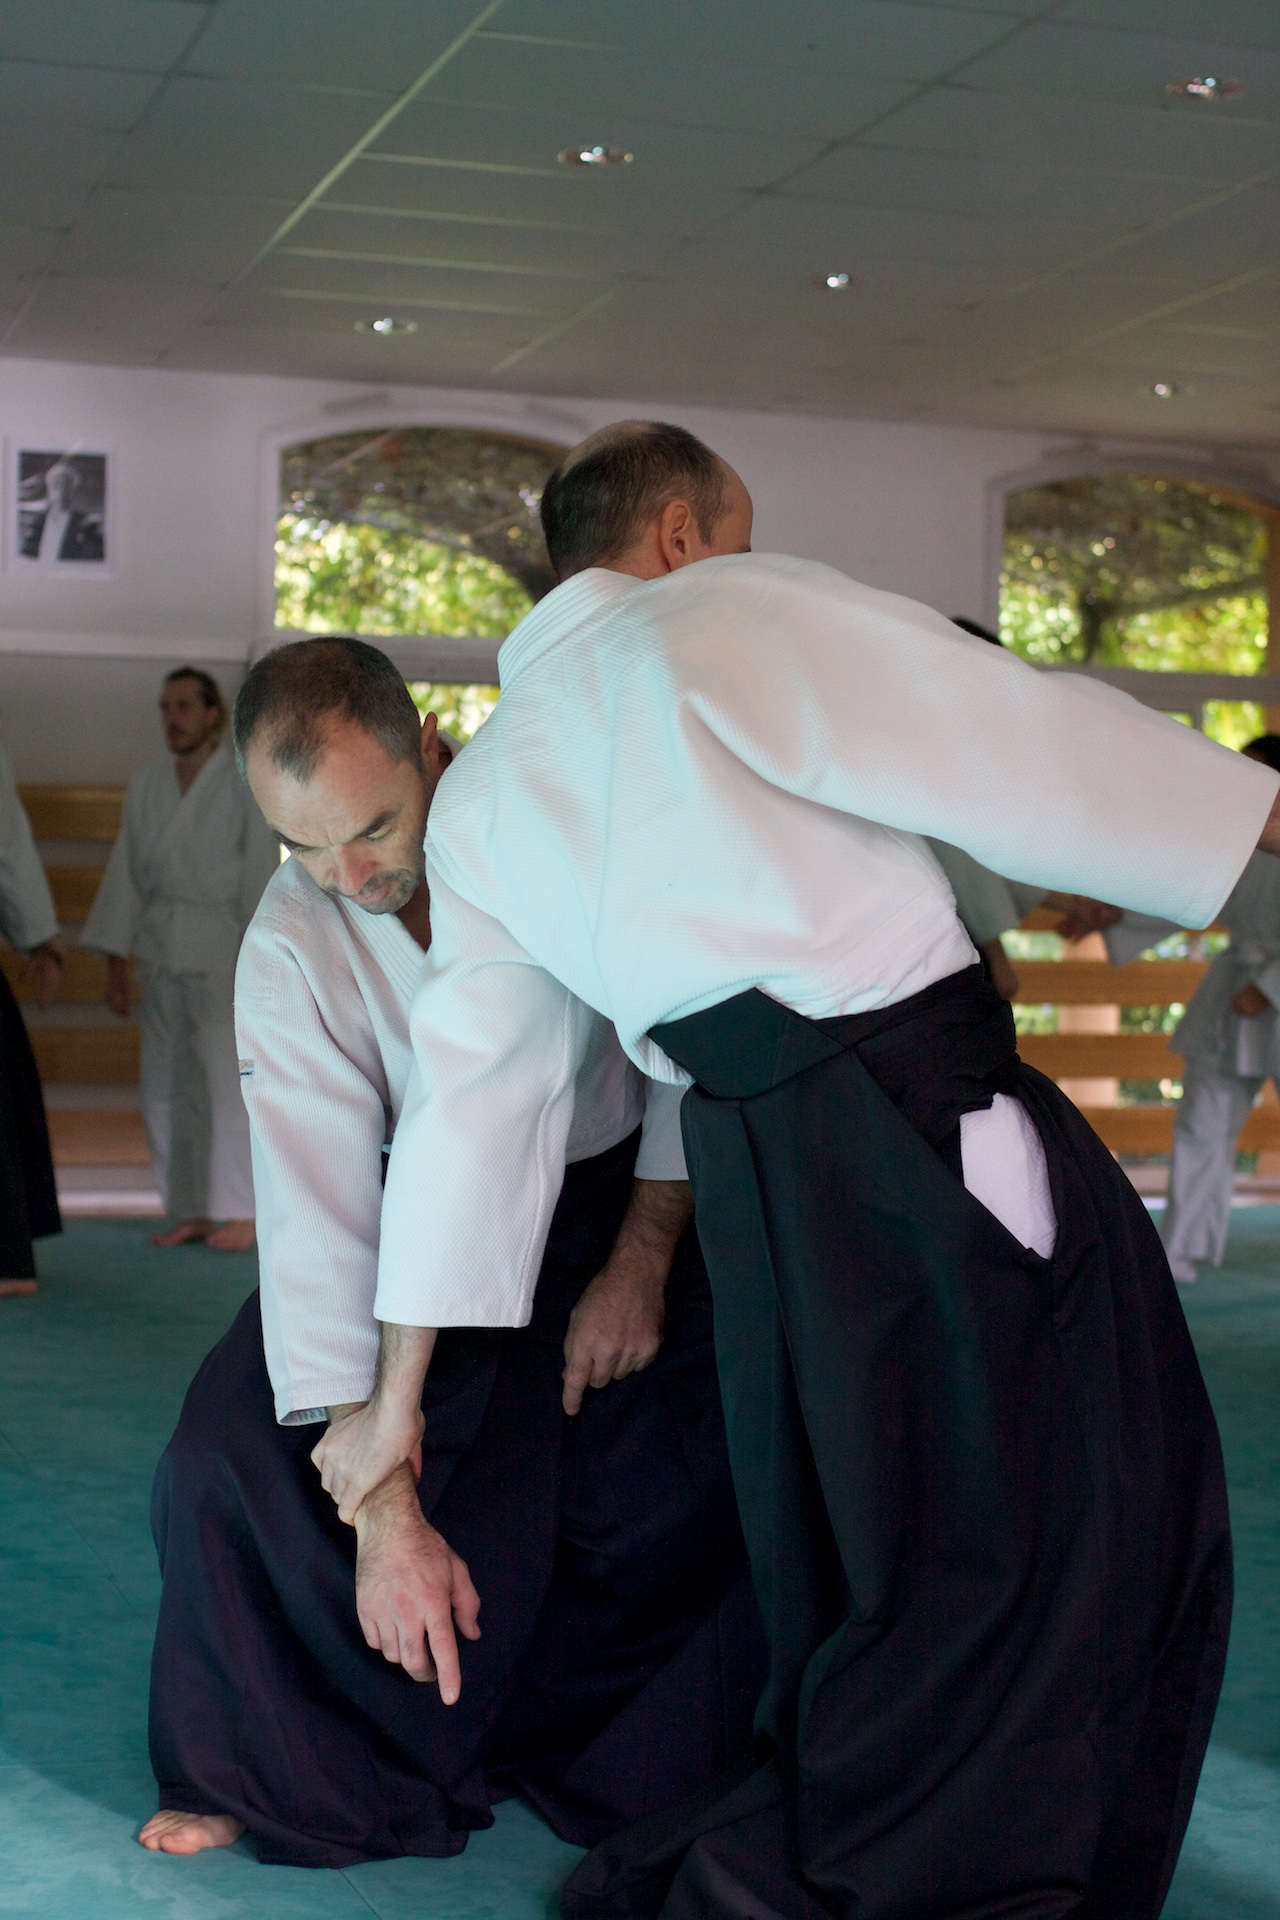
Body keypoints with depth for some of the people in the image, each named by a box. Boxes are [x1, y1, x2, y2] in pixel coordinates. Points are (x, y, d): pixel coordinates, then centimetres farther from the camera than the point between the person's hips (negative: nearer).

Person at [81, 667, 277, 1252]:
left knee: (228, 1079, -11)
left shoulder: (245, 786, -3)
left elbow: (262, 876, -6)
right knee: (165, 1087, 6)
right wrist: (115, 963, 6)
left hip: (221, 950, -5)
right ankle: (190, 1213, 14)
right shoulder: (145, 786, 10)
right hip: (159, 951, 5)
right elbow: (125, 874, 10)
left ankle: (240, 1214, -7)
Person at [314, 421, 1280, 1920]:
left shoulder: (482, 791, 17)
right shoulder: (723, 618, -3)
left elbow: (468, 1090, 18)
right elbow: (1025, 750, -10)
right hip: (935, 1128, -8)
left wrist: (397, 1400, 22)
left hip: (752, 1169, 8)